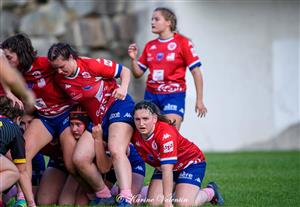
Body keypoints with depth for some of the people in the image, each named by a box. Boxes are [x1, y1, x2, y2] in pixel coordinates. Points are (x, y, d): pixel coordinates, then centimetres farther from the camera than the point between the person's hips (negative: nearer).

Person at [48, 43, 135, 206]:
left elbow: (124, 71, -8)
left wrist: (123, 88, -25)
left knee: (116, 150, -30)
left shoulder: (92, 64, -17)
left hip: (117, 106, -7)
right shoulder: (60, 80, -3)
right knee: (80, 159, -10)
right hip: (96, 119, 7)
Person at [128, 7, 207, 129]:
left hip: (174, 95, -5)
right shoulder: (150, 46, 11)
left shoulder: (182, 42, -3)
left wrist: (199, 100, -5)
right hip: (151, 95, 5)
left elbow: (195, 71, -3)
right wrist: (133, 59, -5)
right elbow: (138, 73, 15)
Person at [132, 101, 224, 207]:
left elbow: (167, 169, -39)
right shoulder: (135, 134, -17)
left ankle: (211, 192, 10)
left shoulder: (166, 134, -35)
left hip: (191, 163, -6)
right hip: (161, 167, 6)